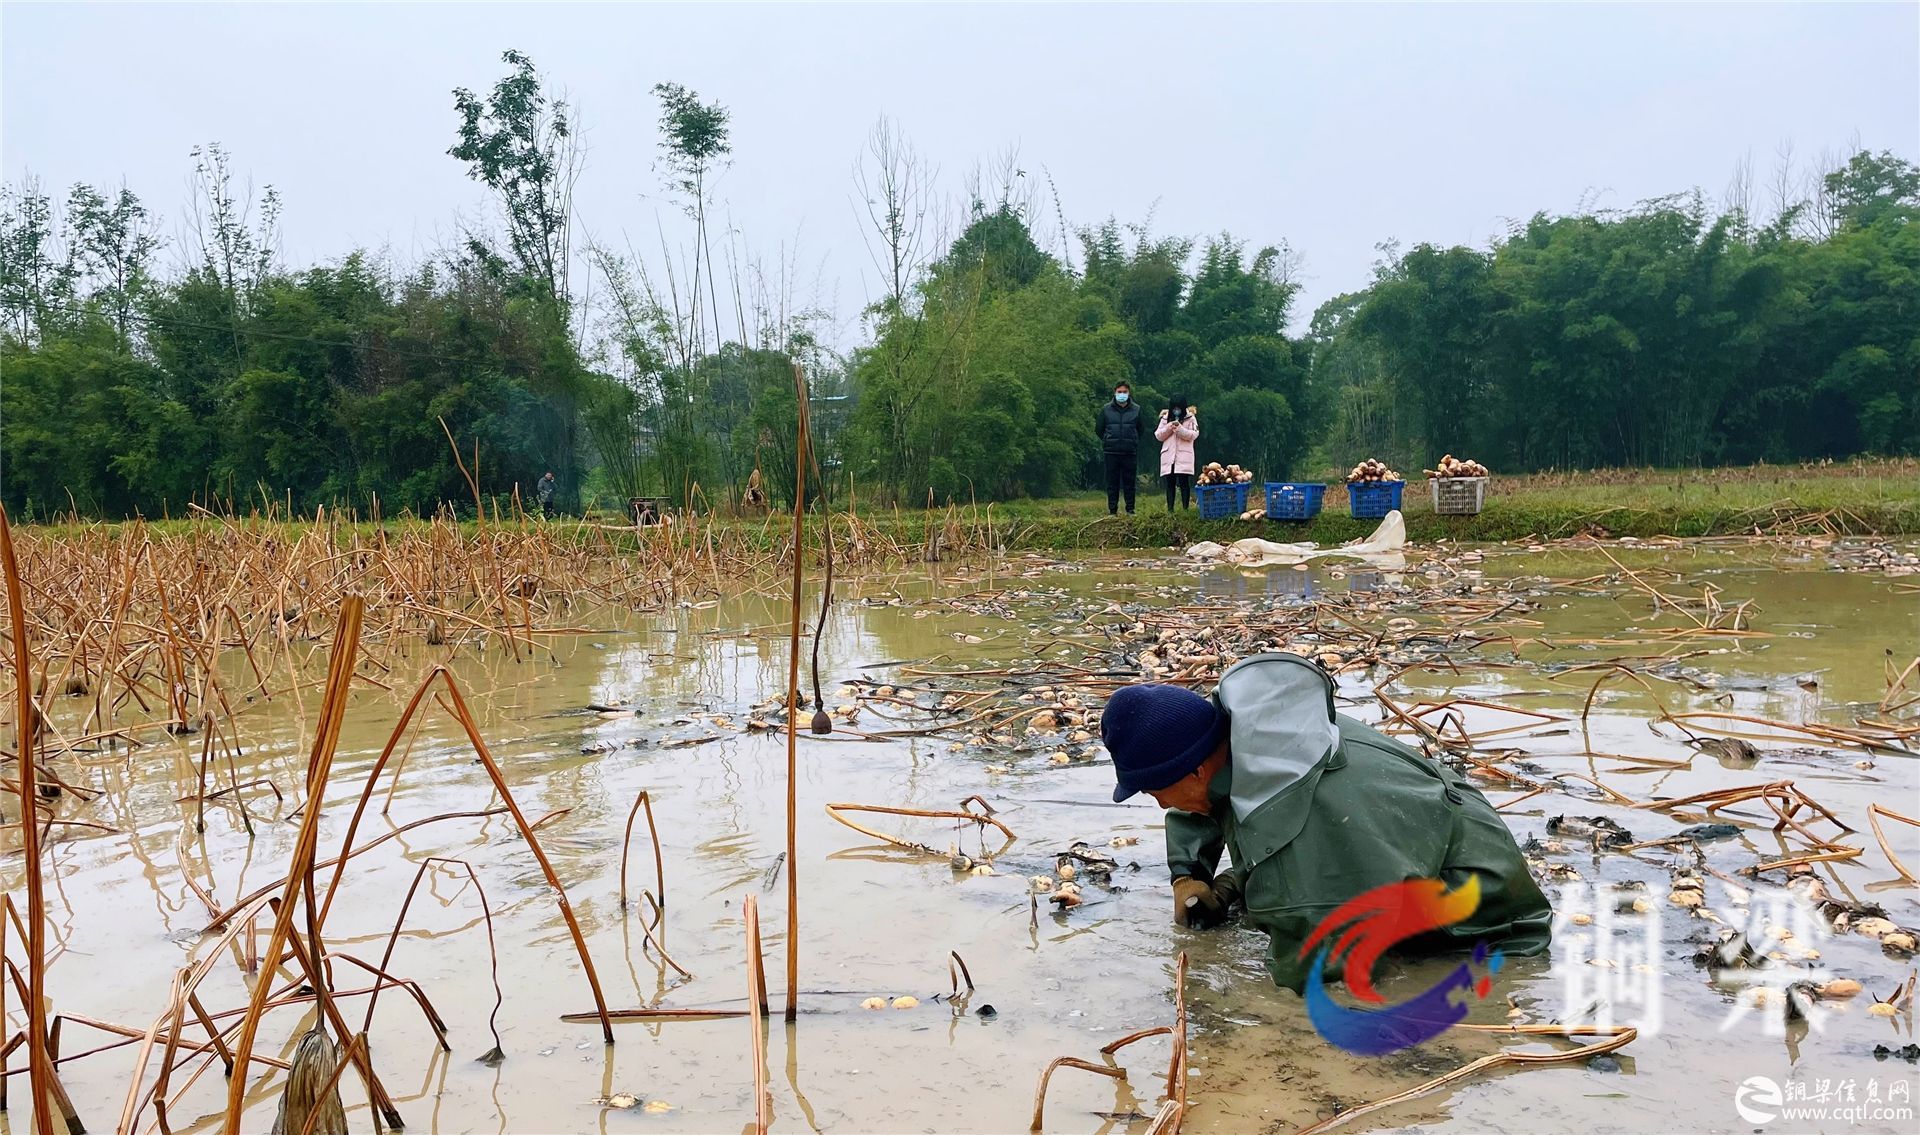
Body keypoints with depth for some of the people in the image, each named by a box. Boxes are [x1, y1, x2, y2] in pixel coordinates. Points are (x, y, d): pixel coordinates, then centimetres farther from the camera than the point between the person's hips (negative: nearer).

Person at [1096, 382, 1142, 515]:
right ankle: (1112, 511, 6)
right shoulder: (1106, 409, 3)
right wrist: (1107, 442, 9)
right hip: (1111, 453, 0)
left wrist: (1133, 442, 9)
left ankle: (1130, 510, 10)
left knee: (1130, 482, 3)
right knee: (1112, 482, 2)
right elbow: (1100, 429, 11)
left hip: (1130, 453, 0)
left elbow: (1140, 430, 15)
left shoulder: (1136, 410, 5)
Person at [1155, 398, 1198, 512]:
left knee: (1184, 483, -3)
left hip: (1184, 457, -2)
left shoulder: (1190, 418, 3)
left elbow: (1194, 434, -7)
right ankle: (1170, 509, 5)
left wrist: (1180, 429, -17)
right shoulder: (1165, 418, 11)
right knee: (1170, 483, 3)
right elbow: (1158, 435, 6)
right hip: (1168, 456, 3)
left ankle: (1186, 508, -1)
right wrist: (1169, 428, -10)